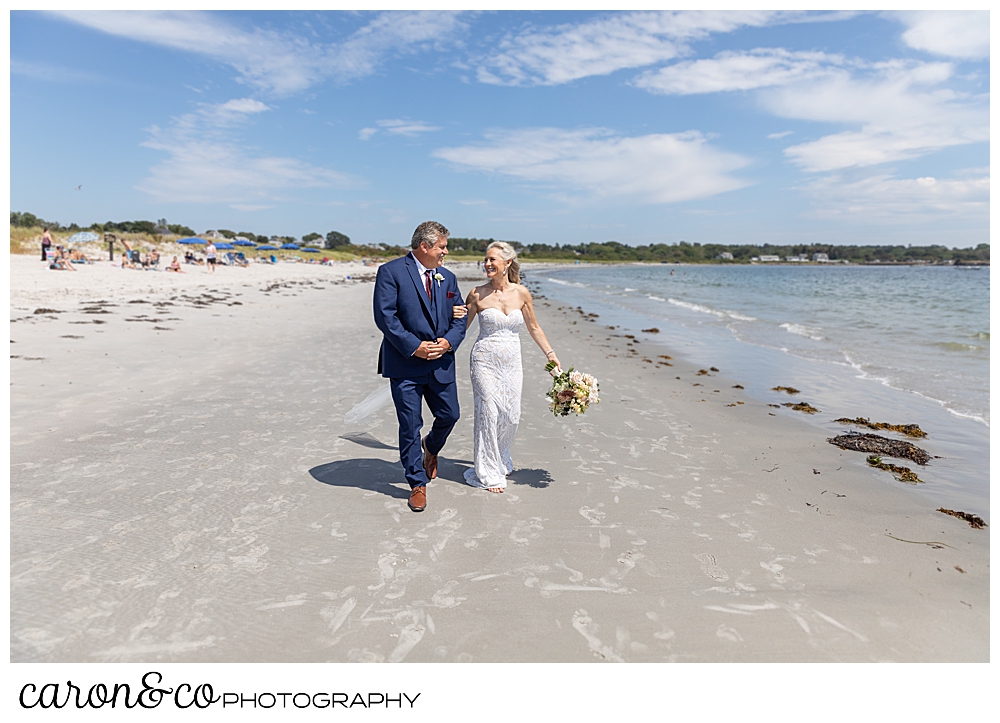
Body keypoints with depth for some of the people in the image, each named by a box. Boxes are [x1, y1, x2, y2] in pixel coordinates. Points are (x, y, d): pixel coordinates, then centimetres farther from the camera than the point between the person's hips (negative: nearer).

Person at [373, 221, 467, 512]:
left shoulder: (448, 278, 11)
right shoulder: (391, 272, -6)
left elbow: (460, 318, 11)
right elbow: (385, 316, -13)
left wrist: (448, 342, -8)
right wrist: (415, 346, -17)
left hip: (441, 362, 5)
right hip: (405, 364, -5)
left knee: (449, 415, 11)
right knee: (410, 426, 2)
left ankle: (431, 447, 45)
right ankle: (417, 485, 18)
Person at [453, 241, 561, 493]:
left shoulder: (521, 293, 1)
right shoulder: (477, 294, -5)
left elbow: (533, 328, 11)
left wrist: (550, 354, 7)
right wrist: (455, 316, -17)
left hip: (511, 362, 3)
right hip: (485, 360, -3)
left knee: (511, 415, 6)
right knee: (488, 412, -4)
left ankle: (501, 460, 33)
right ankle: (488, 473, 11)